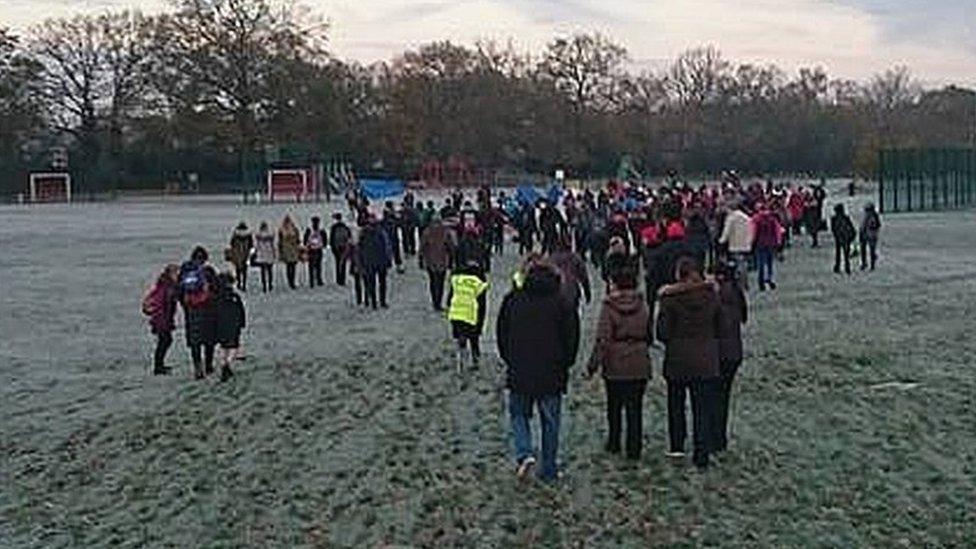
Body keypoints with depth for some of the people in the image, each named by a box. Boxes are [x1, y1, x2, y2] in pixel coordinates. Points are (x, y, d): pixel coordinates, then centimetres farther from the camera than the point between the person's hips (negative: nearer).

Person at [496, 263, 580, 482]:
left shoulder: (513, 300, 1)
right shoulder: (561, 304, -4)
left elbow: (501, 333, 8)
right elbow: (571, 338, -2)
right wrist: (564, 365, 12)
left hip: (519, 372, 1)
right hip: (552, 375, 0)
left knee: (518, 414, 17)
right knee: (550, 422, 10)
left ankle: (524, 453, -6)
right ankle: (548, 472, 14)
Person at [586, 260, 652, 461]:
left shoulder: (609, 306, -11)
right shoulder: (642, 305, 1)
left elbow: (602, 339, -15)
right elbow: (649, 335, 11)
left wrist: (593, 364, -9)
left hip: (615, 365, -2)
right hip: (639, 365, 2)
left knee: (614, 406, 15)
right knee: (635, 408, 6)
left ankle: (614, 443, 24)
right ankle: (634, 448, 7)